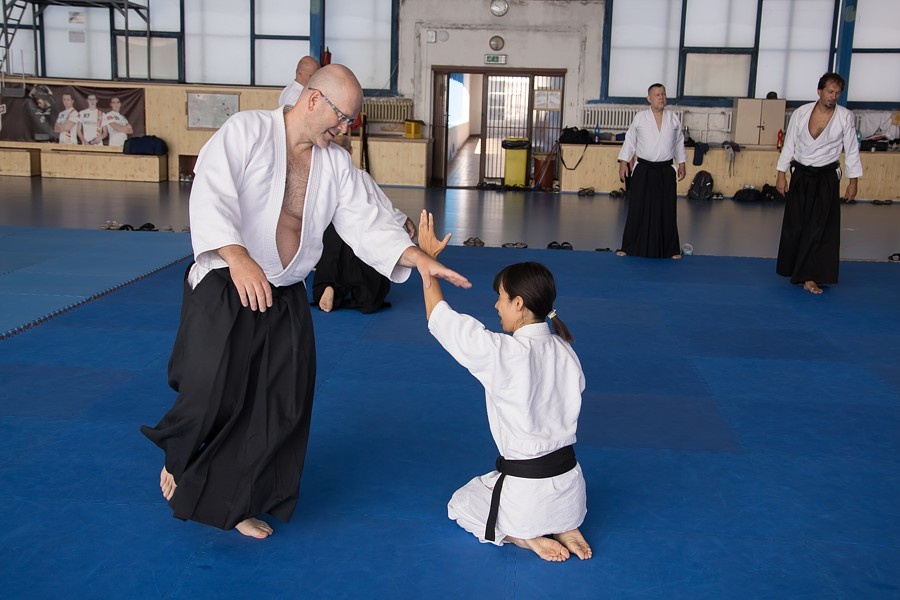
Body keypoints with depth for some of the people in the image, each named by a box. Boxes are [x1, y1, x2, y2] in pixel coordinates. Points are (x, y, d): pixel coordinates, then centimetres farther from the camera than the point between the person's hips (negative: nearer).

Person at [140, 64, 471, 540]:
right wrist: (237, 257, -37)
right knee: (210, 396, -7)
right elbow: (210, 195, -21)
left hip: (286, 300, 6)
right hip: (224, 290, -5)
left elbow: (366, 222, 2)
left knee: (281, 407, 5)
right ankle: (179, 459, 29)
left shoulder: (335, 164, 6)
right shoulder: (246, 132, -10)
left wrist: (416, 257, -13)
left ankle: (237, 502, 25)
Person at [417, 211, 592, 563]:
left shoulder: (500, 354, -22)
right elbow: (572, 395, 7)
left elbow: (439, 318, -11)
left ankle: (526, 536, 2)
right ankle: (563, 528, 11)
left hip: (525, 492, -5)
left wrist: (427, 258, -2)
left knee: (460, 504, 25)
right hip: (570, 488, 6)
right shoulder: (565, 352, -4)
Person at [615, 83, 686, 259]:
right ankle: (628, 247, 9)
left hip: (666, 171, 2)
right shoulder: (640, 118, -2)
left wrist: (681, 163, 11)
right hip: (644, 170, -2)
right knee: (637, 209, -1)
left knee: (667, 211, 5)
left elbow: (679, 142, 12)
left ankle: (671, 249, 16)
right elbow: (630, 140, 1)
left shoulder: (673, 118, 4)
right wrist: (623, 162, -5)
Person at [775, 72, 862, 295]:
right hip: (800, 175, 2)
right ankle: (796, 270, 24)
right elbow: (789, 144, 2)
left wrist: (853, 181, 0)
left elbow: (851, 150, 0)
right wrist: (781, 174, 1)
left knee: (820, 228, -6)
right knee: (794, 225, 6)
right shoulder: (801, 113, -5)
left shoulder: (845, 117, -7)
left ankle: (809, 277, -3)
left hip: (827, 178, -1)